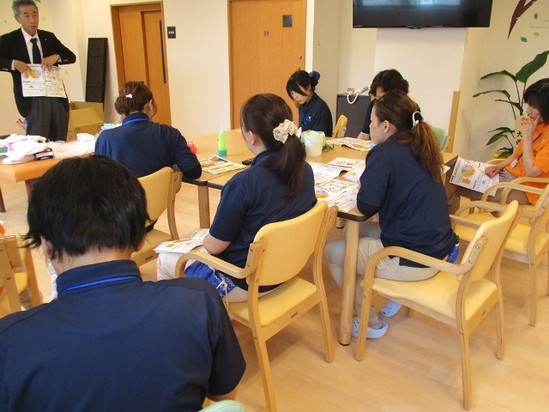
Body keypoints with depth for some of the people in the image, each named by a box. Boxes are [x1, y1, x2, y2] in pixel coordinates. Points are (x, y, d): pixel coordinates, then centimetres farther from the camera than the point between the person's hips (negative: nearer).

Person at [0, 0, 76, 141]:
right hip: (32, 100, -3)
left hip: (57, 96, 4)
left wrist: (55, 57, -9)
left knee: (61, 143, 9)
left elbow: (71, 57, 10)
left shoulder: (49, 37, 12)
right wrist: (14, 63, -20)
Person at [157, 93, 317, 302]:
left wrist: (204, 238, 5)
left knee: (165, 259, 17)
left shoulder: (244, 184, -31)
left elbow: (214, 245, -19)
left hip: (242, 282, -7)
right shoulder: (305, 171, -10)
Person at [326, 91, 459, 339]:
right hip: (438, 250, 9)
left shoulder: (385, 152, -17)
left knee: (332, 251, 7)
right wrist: (372, 184, 7)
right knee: (361, 231, 25)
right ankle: (391, 298, 25)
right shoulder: (420, 147, 8)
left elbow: (366, 206, -23)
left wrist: (364, 186, -3)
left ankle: (371, 322, 15)